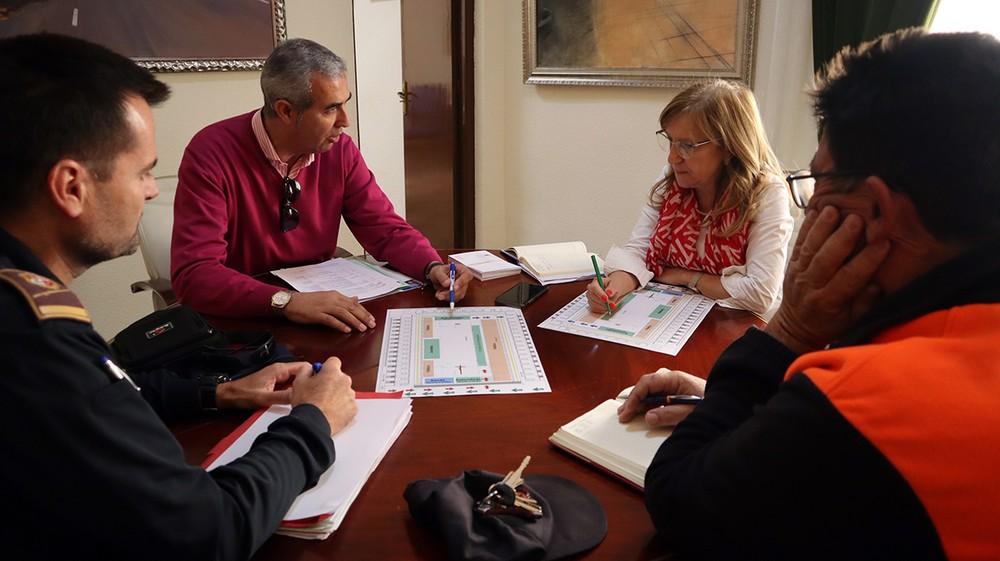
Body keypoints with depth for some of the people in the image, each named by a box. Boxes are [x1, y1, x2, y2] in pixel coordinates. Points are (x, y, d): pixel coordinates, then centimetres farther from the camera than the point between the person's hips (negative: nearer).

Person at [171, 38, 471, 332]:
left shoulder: (339, 149, -4)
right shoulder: (211, 154, -18)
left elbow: (386, 229, 1)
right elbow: (194, 274, -23)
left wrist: (434, 268, -18)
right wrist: (286, 301, -37)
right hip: (242, 321, -3)